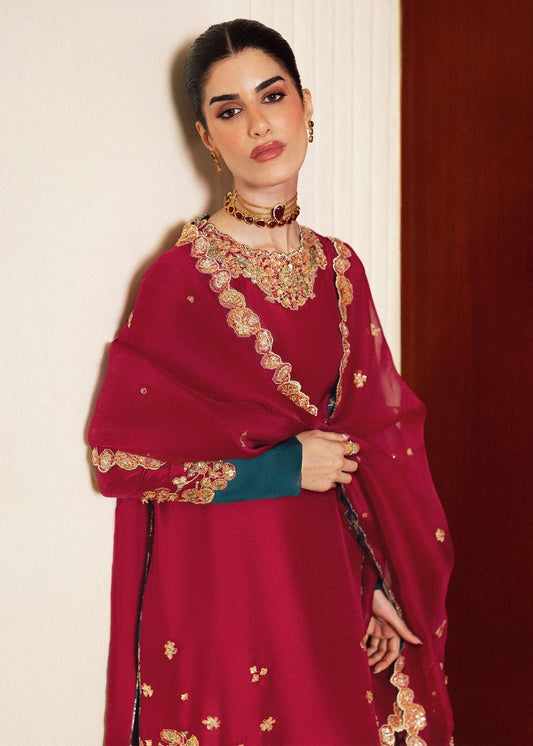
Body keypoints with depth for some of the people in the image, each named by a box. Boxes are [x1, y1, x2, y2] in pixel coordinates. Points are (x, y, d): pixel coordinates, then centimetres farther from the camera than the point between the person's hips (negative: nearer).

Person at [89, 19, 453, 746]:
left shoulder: (339, 269, 4)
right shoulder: (183, 276, -11)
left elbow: (380, 435, 6)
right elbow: (118, 450, -11)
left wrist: (383, 583, -1)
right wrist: (279, 468, -14)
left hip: (326, 571, 5)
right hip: (220, 578, -4)